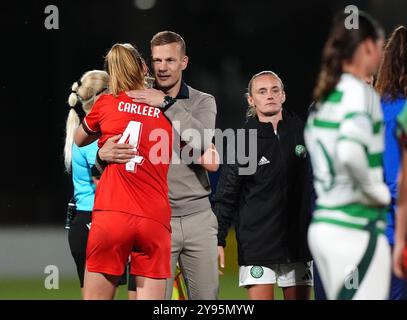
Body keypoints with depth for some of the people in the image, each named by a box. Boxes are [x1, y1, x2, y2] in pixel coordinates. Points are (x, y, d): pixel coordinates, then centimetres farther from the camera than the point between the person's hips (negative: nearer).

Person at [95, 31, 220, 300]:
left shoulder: (203, 102, 8)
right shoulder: (138, 101, 7)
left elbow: (202, 141, -14)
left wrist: (167, 103, -16)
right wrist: (103, 155, -21)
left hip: (198, 216, 1)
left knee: (207, 295, 2)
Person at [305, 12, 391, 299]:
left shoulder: (324, 97, 13)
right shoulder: (362, 93, -12)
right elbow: (350, 152, -28)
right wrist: (378, 192, -14)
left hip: (323, 228, 9)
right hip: (355, 232, -9)